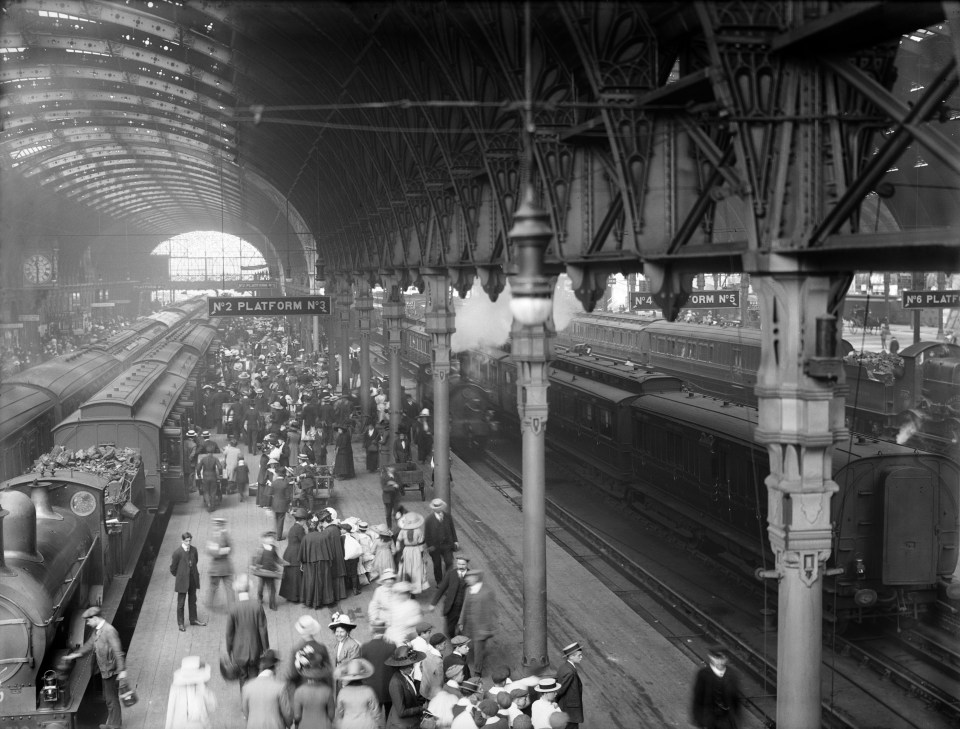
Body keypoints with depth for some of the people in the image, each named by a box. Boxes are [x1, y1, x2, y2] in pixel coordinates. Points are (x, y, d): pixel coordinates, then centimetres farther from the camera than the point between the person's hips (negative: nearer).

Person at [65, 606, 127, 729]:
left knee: (111, 698, 1)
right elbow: (89, 645, 20)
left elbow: (118, 651, -25)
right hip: (105, 671, 9)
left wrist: (122, 670, -27)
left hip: (111, 671, -9)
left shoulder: (109, 631, -22)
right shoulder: (96, 631, 8)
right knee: (108, 697, 20)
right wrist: (75, 654, 12)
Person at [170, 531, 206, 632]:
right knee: (181, 603, 8)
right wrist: (178, 575, 4)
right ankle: (180, 623, 20)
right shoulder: (177, 552, -20)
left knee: (193, 601, 19)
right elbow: (173, 568, -9)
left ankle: (193, 619, 34)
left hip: (193, 579, 5)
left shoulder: (193, 549, -5)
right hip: (182, 581, -5)